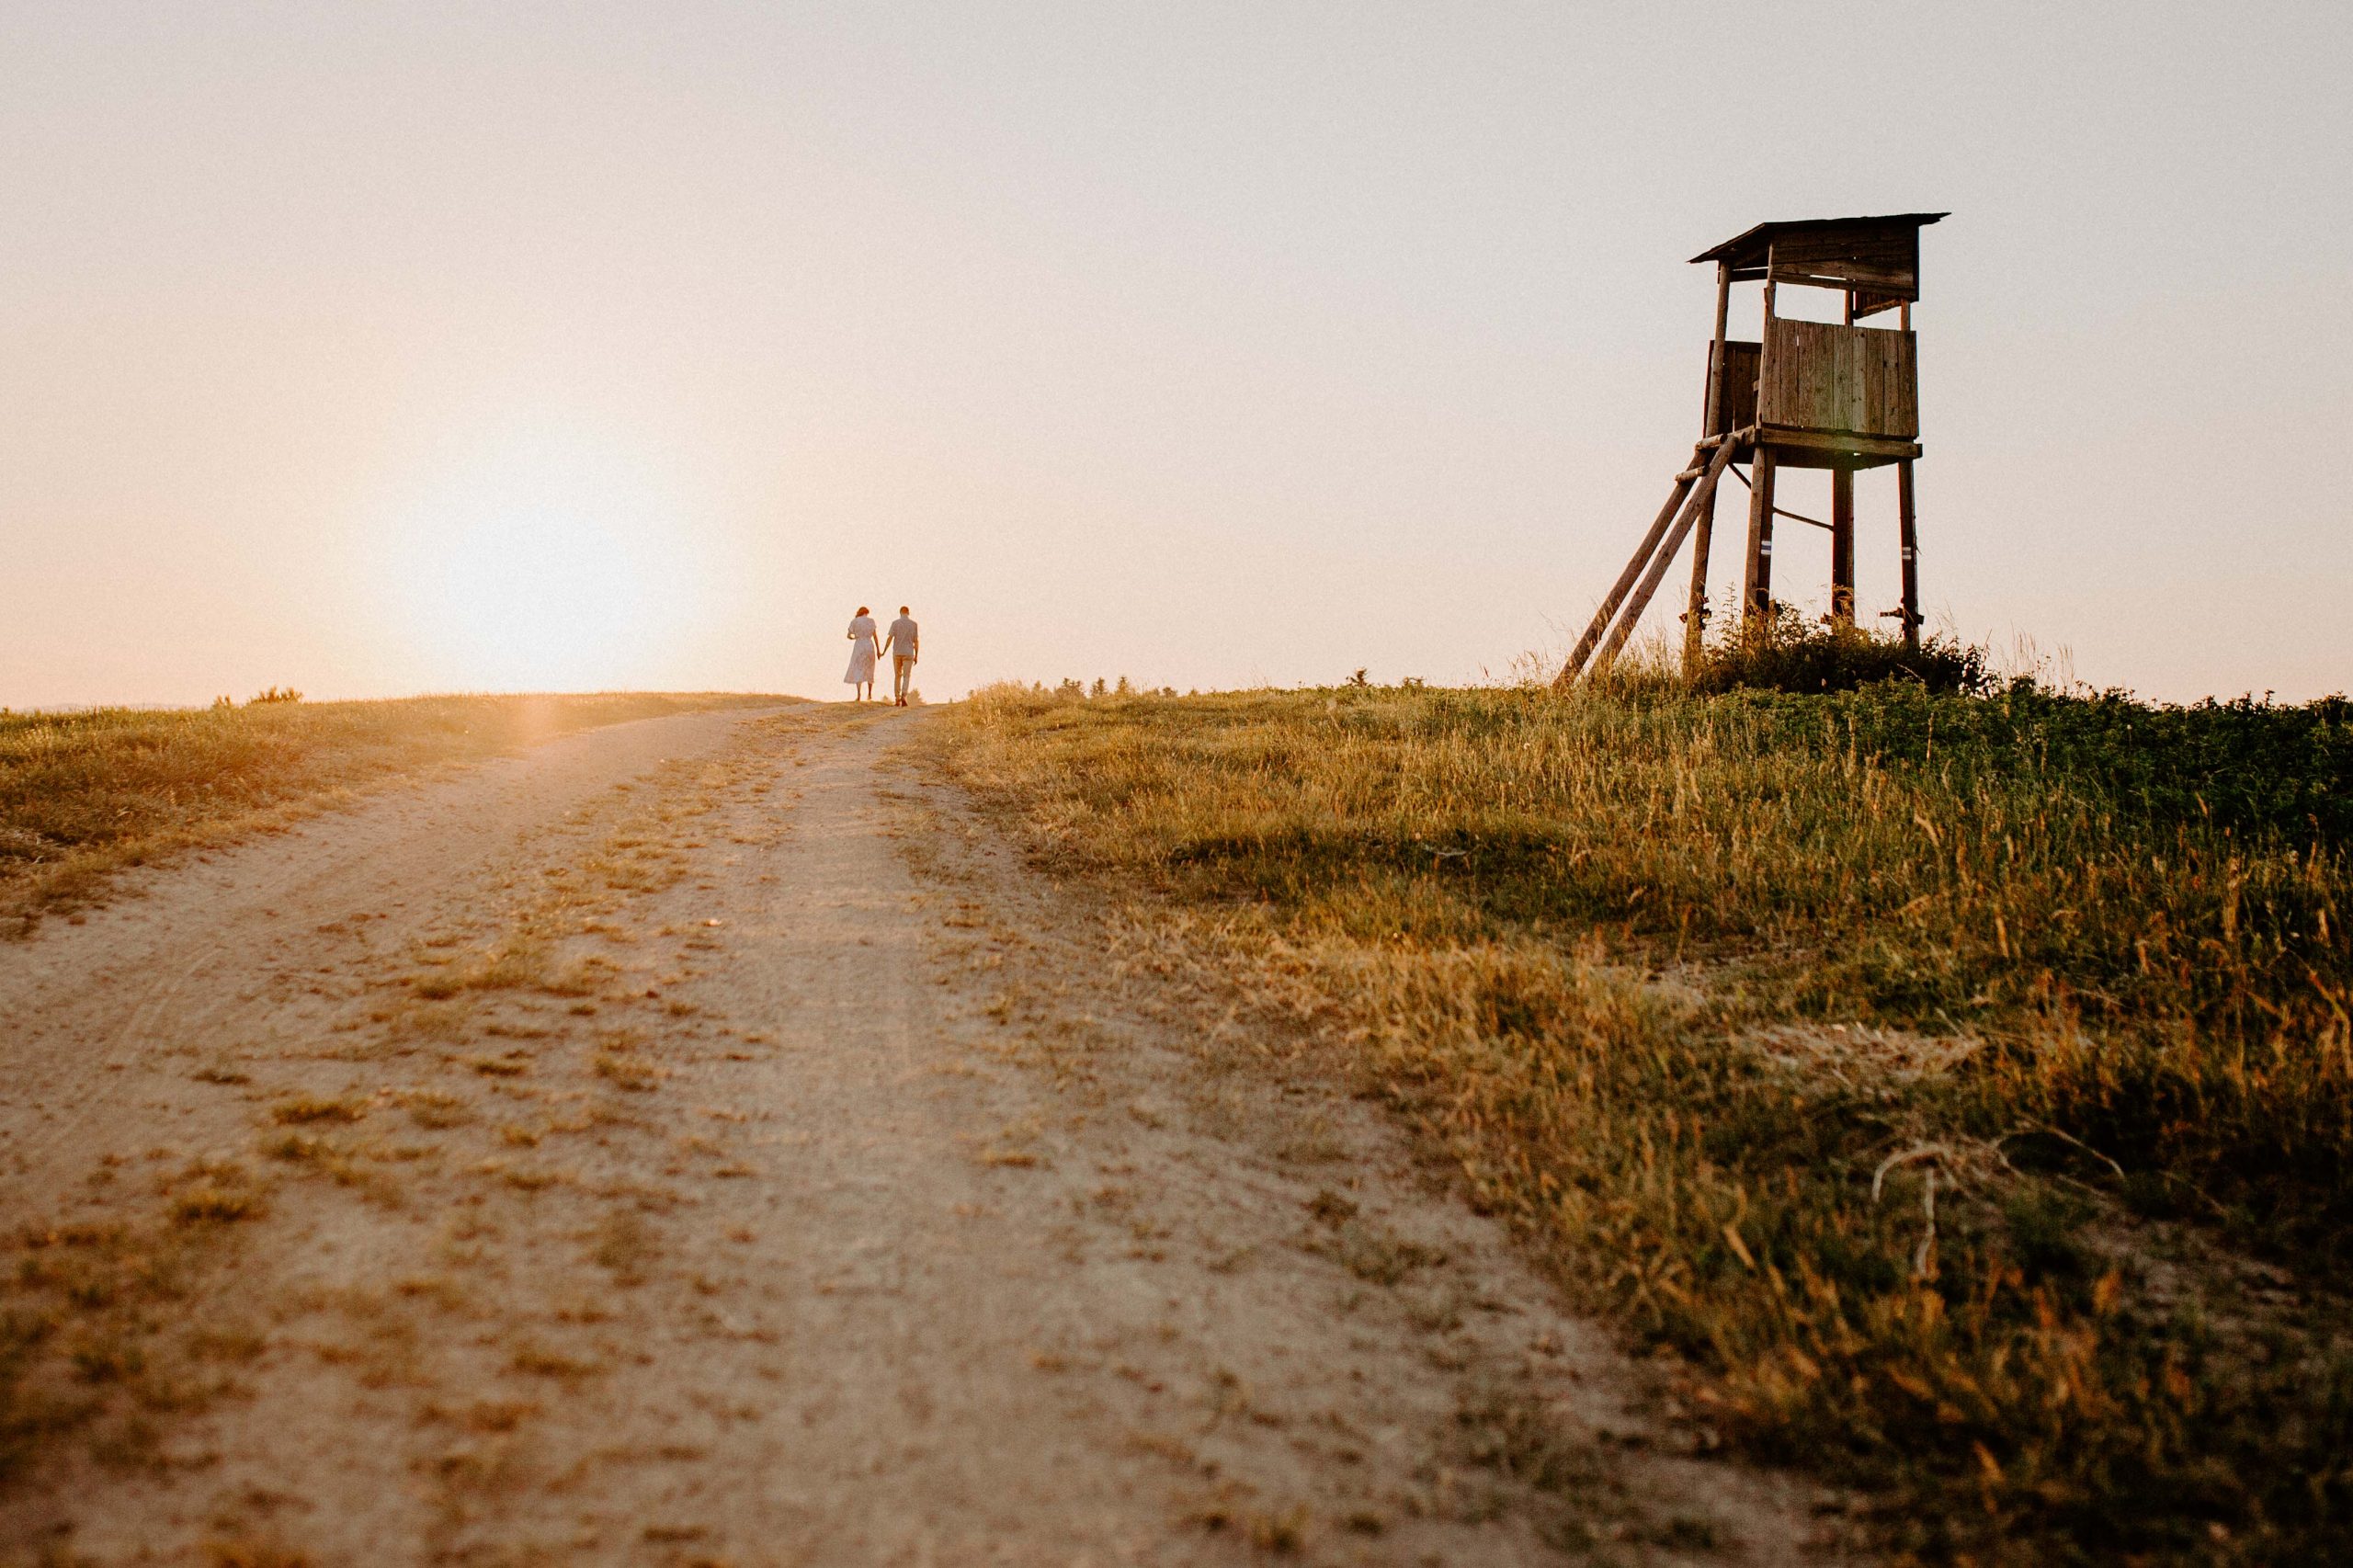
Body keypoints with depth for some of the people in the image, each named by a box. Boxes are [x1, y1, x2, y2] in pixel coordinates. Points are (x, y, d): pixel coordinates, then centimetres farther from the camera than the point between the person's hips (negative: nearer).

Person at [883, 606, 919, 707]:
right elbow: (915, 641, 1)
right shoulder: (913, 624, 0)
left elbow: (890, 639, -7)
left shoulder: (895, 623, -2)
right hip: (908, 653, -1)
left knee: (897, 676, 12)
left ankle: (897, 700, 12)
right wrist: (916, 656, 7)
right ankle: (903, 696, -21)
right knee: (906, 676, 0)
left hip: (897, 653, 1)